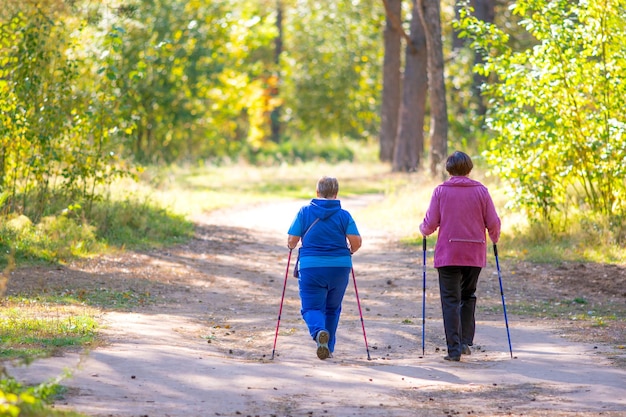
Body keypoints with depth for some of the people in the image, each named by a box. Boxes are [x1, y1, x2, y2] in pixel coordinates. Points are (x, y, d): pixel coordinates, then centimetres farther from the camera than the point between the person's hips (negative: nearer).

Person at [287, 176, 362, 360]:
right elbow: (356, 242, -6)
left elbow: (291, 241, -3)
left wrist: (291, 246, 20)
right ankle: (329, 348, 22)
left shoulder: (305, 212, -1)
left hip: (311, 267, -2)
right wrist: (349, 251, 16)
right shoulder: (344, 215, 1)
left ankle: (319, 332, -29)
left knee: (311, 307, 2)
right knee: (332, 309, 18)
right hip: (339, 267, 2)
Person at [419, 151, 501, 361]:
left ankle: (454, 349, -6)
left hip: (448, 255, -2)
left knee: (451, 300, 1)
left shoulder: (441, 191, -3)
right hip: (475, 254, 2)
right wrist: (494, 239, 22)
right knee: (468, 297, 20)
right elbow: (493, 223, 1)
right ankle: (466, 341, 14)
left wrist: (423, 230, 19)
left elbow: (430, 223, -4)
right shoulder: (481, 191, 1)